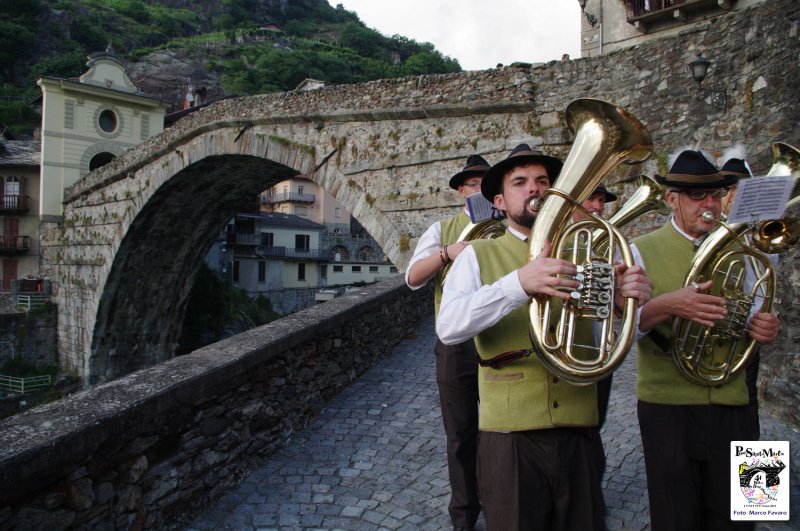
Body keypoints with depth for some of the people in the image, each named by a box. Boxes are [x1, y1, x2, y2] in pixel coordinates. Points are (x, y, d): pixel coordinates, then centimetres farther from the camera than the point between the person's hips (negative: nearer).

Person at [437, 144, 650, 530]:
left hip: (578, 434, 3)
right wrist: (519, 283, -30)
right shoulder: (478, 255, 1)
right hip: (511, 437, -3)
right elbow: (448, 327, -16)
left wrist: (628, 299, -15)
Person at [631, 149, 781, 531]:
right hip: (667, 404, -3)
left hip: (732, 404, 4)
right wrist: (668, 305, -30)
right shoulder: (643, 251, -1)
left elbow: (754, 316, 16)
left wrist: (763, 328, -7)